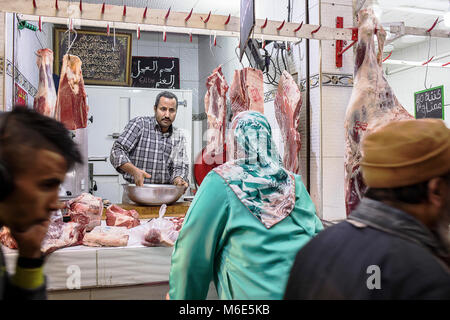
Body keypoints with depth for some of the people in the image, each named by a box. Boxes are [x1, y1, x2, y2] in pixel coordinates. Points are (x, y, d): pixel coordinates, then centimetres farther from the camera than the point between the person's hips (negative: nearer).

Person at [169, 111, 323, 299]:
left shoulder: (219, 182, -8)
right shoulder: (292, 183, 4)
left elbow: (192, 252, -6)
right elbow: (317, 235, 12)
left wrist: (179, 296, 9)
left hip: (255, 292, -4)